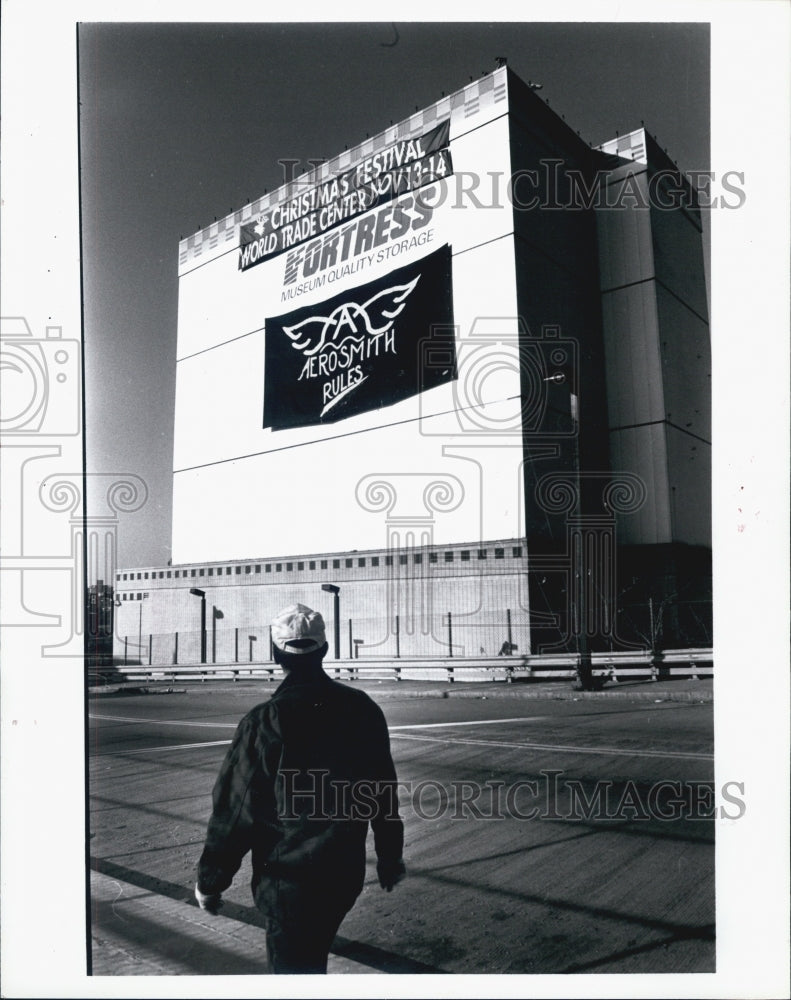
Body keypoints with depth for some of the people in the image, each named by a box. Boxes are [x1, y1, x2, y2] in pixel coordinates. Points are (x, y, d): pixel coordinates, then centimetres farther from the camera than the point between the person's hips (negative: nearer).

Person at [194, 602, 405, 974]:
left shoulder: (264, 722, -19)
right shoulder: (363, 709, -4)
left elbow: (234, 810, -14)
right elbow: (384, 790, 5)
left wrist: (210, 882, -1)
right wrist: (390, 858, 17)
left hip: (287, 880, -5)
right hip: (347, 873, 5)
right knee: (313, 957, 26)